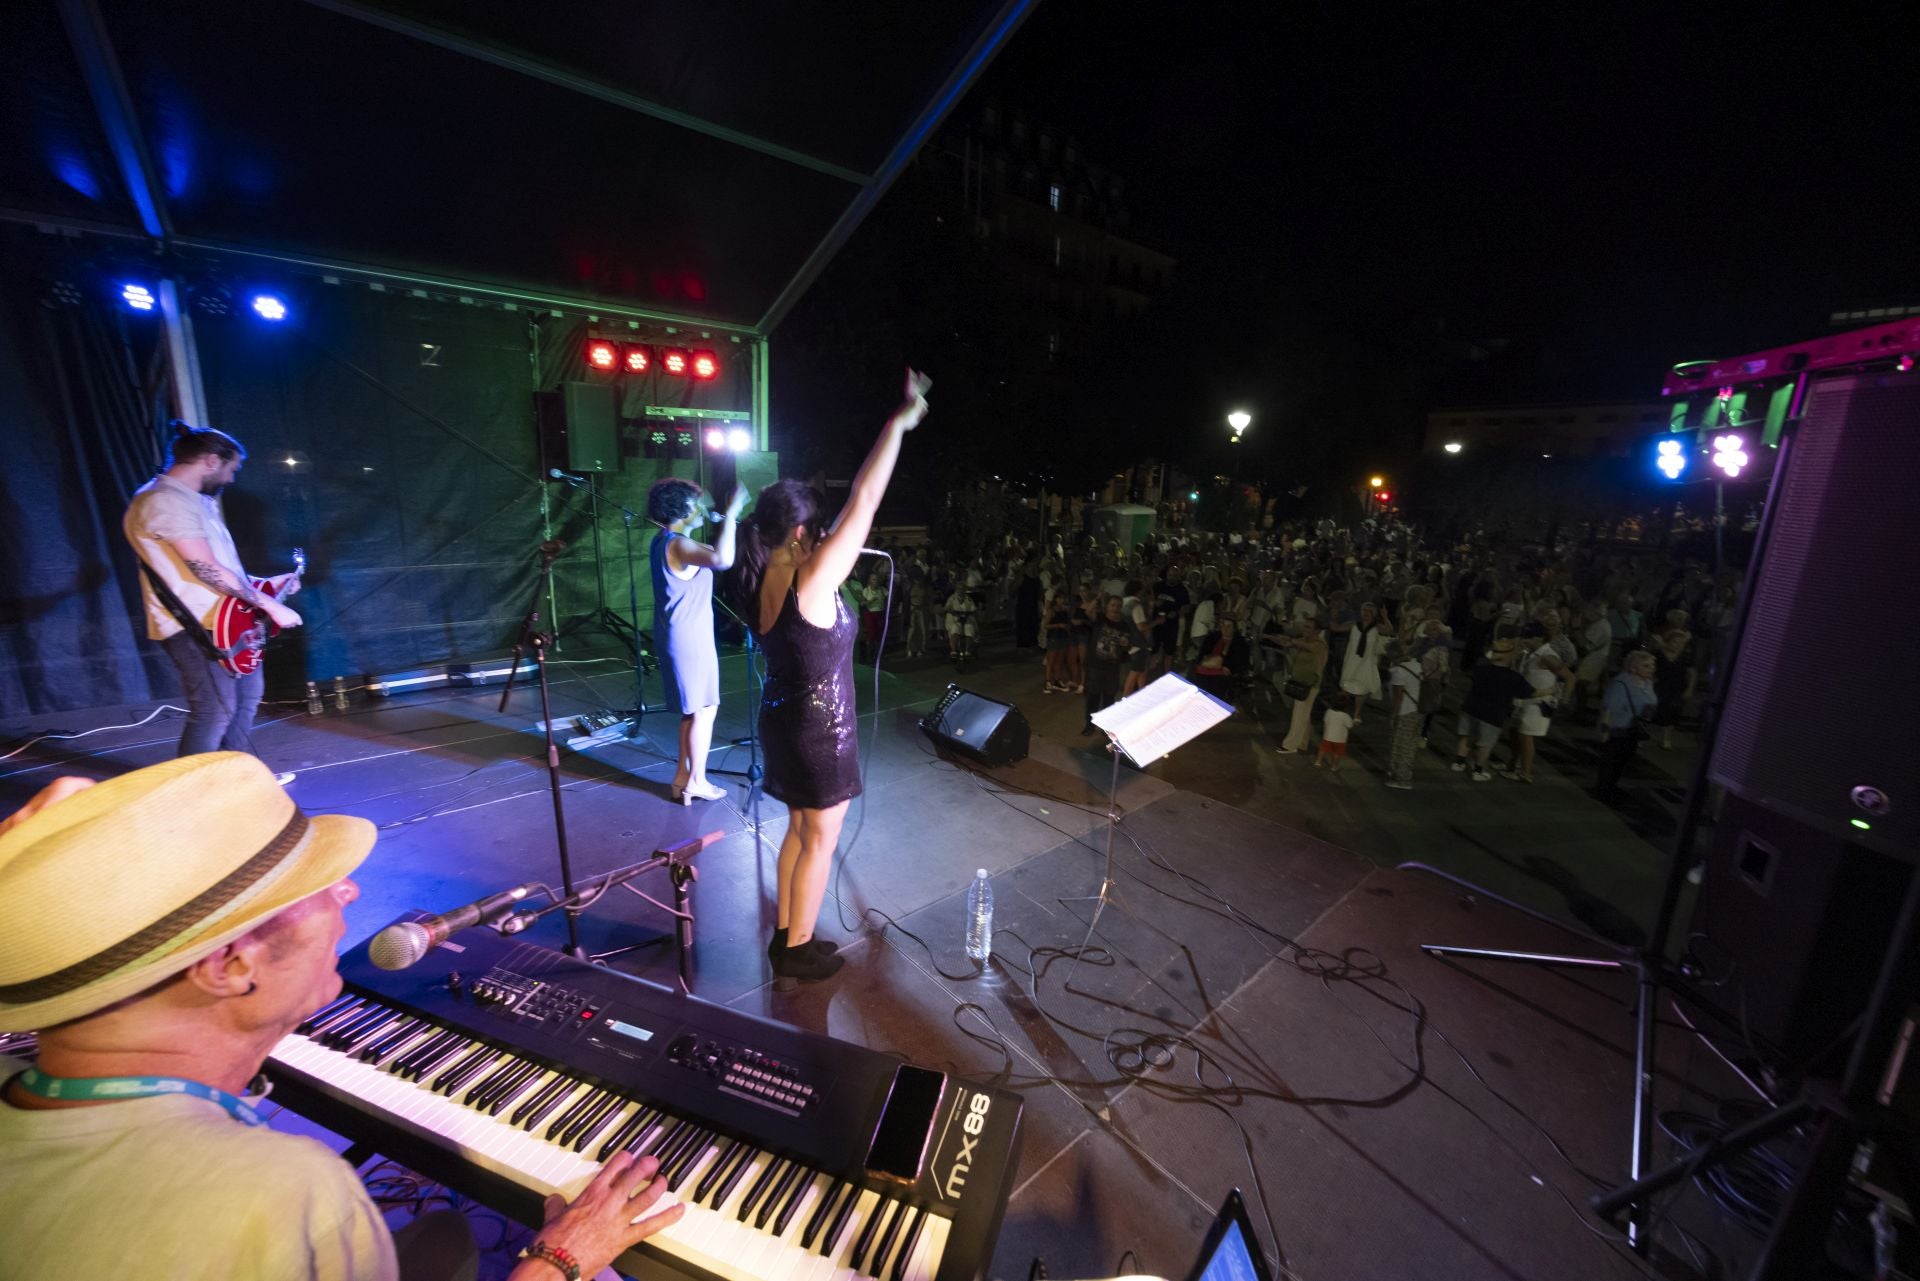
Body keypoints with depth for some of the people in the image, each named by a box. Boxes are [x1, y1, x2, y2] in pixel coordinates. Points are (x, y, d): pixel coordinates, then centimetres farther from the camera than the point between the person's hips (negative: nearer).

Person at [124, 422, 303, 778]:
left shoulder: (199, 500, 15)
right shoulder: (164, 501, -18)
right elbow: (206, 569, -25)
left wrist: (264, 584, 19)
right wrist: (270, 605, -22)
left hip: (224, 619, 11)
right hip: (192, 627, -11)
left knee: (246, 695, 19)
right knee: (214, 712, -8)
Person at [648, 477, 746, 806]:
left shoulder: (663, 542, 11)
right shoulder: (678, 545, -21)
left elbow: (710, 558, 25)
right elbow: (723, 560, -40)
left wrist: (728, 525, 15)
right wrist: (732, 512, -32)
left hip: (679, 637, 10)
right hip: (690, 639, -10)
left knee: (693, 709, 19)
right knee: (705, 710, 2)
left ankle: (683, 777, 27)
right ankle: (696, 782, 14)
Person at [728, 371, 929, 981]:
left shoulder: (761, 579, -2)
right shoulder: (812, 582, -24)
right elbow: (863, 500, -23)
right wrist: (900, 421, -17)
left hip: (783, 718, 9)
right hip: (819, 726, -8)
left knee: (799, 829, 22)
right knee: (821, 838, 9)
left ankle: (786, 934, 36)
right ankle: (797, 950, 25)